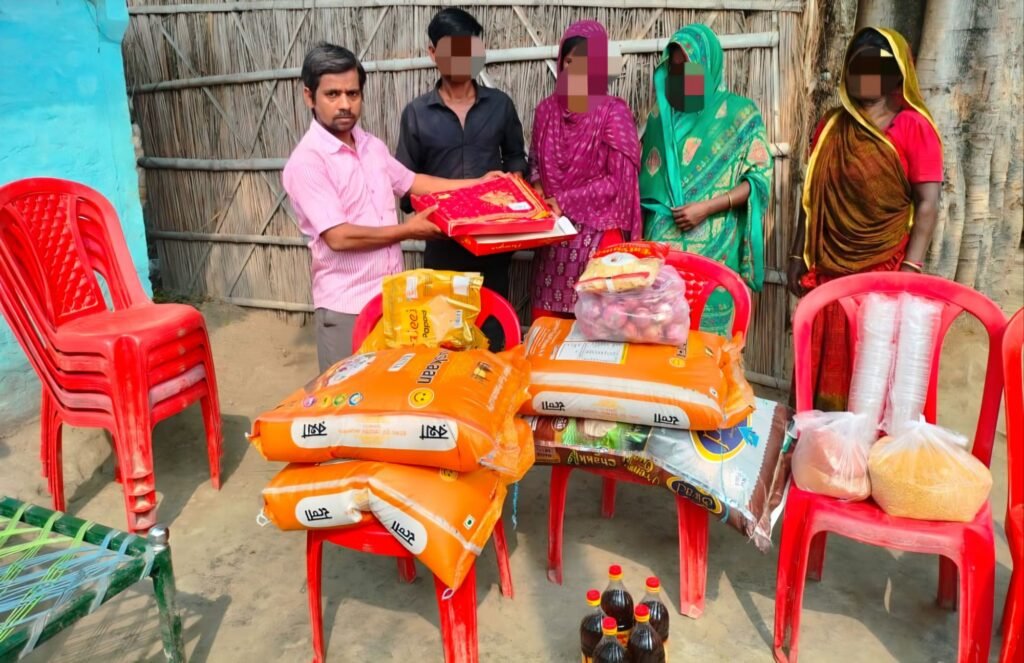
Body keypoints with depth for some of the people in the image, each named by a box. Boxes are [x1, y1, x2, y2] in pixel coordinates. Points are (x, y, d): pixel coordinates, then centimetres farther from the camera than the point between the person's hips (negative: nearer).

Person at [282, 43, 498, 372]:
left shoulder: (372, 145, 6)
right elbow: (339, 236, -23)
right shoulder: (306, 162, -18)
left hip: (392, 293, 7)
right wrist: (406, 230, -12)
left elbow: (410, 181, 21)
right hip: (346, 305, -7)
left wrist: (477, 184, 17)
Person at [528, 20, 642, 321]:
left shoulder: (614, 112, -6)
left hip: (597, 236, -4)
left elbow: (618, 181, -10)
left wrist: (564, 201, -13)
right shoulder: (547, 109, 8)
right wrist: (538, 192, -5)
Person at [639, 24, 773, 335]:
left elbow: (760, 177, -4)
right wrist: (640, 231, 4)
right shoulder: (661, 113, 11)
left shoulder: (740, 113, 0)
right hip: (662, 242, 3)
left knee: (706, 328, -1)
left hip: (714, 247, -3)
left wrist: (707, 207, -15)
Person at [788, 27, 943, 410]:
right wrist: (799, 257, 10)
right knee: (822, 368, 9)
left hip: (883, 272, -4)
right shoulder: (832, 125, 9)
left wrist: (910, 269, -17)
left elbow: (927, 203, -10)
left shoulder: (913, 126, -5)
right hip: (828, 270, 4)